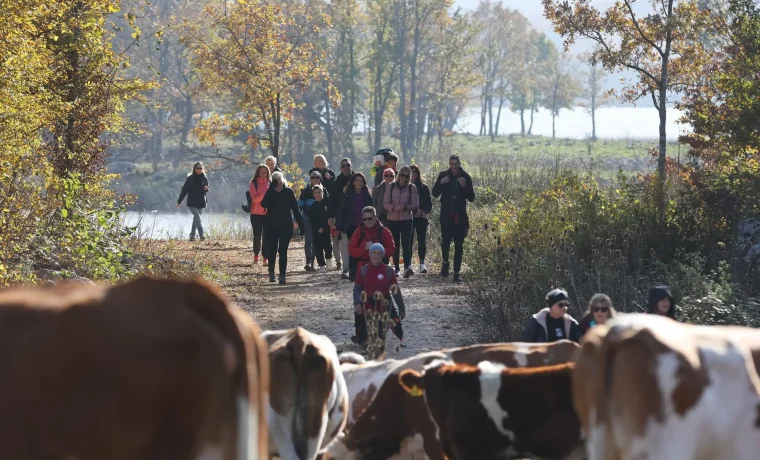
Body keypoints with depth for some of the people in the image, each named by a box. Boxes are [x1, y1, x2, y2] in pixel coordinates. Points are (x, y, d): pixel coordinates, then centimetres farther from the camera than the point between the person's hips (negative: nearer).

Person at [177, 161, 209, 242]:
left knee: (196, 219, 9)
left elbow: (206, 190, 16)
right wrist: (179, 201, -1)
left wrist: (206, 189, -10)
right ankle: (201, 235, -24)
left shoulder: (204, 178, 5)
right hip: (192, 203, -4)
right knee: (197, 217, -17)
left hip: (201, 203, 4)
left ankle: (192, 236, 18)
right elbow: (184, 190, -2)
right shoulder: (190, 178, -4)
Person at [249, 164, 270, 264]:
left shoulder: (270, 184, 8)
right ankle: (256, 256, 19)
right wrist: (264, 195, -24)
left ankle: (265, 258, -1)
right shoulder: (254, 184, 0)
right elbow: (254, 198, -12)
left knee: (266, 236, -3)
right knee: (257, 235, 2)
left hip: (268, 214, 2)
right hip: (256, 214, -2)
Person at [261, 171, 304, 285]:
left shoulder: (288, 192, -1)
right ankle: (271, 272, 25)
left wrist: (301, 225, -2)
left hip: (286, 226, -1)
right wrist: (272, 189, -23)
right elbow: (264, 204, -19)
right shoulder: (270, 192, -1)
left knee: (283, 251, -3)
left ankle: (282, 275, -2)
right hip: (272, 226, 1)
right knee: (272, 250, 6)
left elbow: (295, 210, 1)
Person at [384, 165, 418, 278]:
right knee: (395, 244, 6)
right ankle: (396, 268, 15)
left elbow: (414, 205, 1)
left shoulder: (412, 188, 3)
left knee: (406, 243, -15)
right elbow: (385, 203, 2)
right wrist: (394, 208, -18)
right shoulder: (390, 187, 5)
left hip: (407, 219, -2)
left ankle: (407, 267, -27)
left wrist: (405, 207, -18)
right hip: (392, 219, 2)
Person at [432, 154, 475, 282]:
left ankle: (457, 272, 6)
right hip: (446, 215, 0)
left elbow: (471, 198, 0)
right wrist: (441, 183, -15)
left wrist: (464, 186, -17)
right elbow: (435, 193, 2)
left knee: (459, 245, 1)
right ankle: (445, 262, 17)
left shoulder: (466, 177, 1)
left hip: (460, 216, 0)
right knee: (445, 241, -11)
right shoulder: (443, 175, 3)